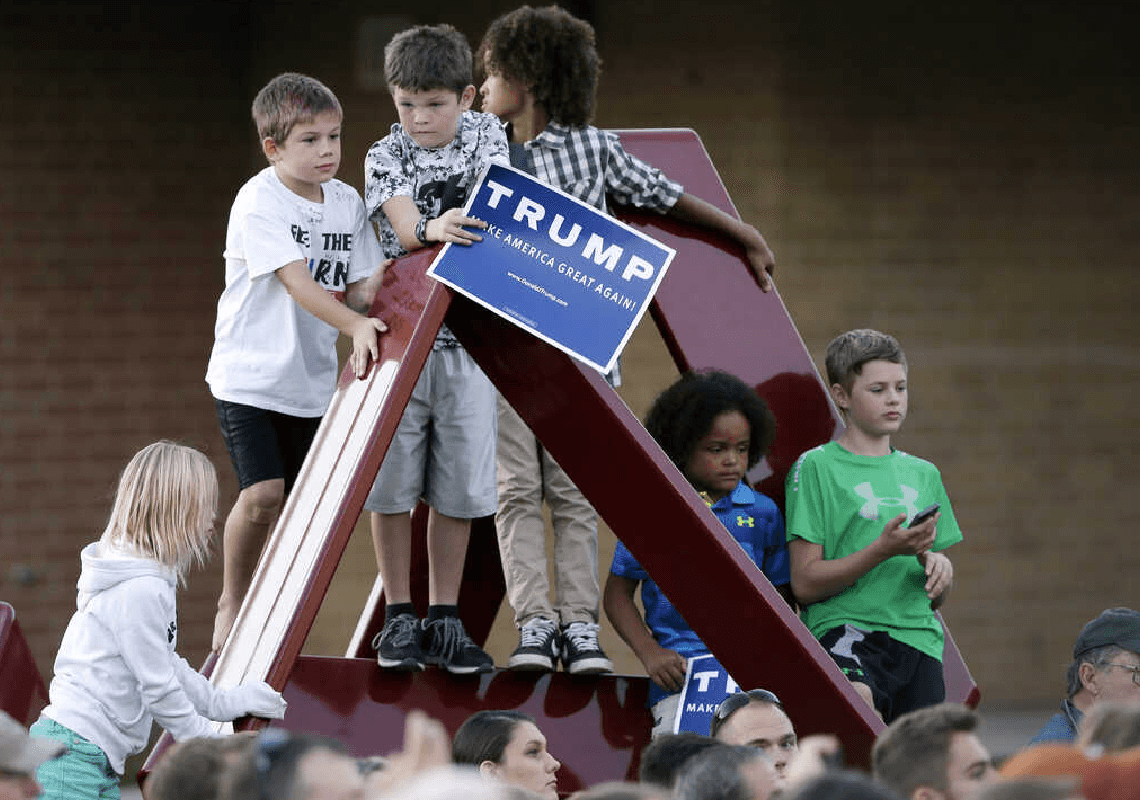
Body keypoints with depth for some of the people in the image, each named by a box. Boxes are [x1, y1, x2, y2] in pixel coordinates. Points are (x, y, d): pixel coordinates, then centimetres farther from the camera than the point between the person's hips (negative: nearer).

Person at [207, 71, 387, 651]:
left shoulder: (347, 203, 6)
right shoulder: (258, 202, -14)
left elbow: (358, 288, 7)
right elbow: (296, 282, -24)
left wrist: (375, 287, -16)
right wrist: (354, 323, -36)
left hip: (313, 380, 6)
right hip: (249, 375, -6)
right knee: (261, 494, -19)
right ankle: (231, 603, 1)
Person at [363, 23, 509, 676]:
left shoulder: (486, 135, 6)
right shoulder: (387, 157, -2)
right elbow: (403, 228, -19)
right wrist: (433, 228, -41)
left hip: (469, 336, 2)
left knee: (459, 487, 3)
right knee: (393, 481, -2)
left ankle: (443, 621, 11)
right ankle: (399, 618, 8)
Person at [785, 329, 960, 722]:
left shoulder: (923, 474, 22)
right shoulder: (816, 468, 3)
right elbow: (805, 582, -5)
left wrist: (939, 566, 2)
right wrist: (883, 550, -15)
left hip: (919, 635, 6)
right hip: (845, 626, -6)